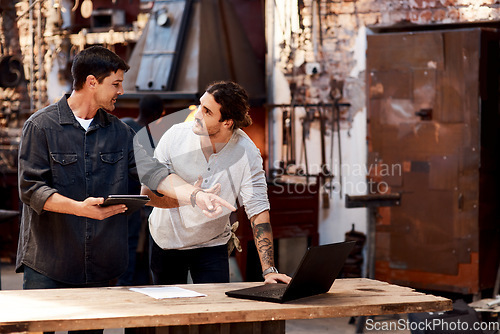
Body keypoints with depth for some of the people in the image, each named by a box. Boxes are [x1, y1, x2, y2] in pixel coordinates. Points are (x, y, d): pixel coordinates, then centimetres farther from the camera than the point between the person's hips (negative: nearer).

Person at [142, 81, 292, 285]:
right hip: (166, 242, 1)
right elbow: (147, 192, -16)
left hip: (212, 245, -1)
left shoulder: (247, 153, -21)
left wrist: (269, 270, -29)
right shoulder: (176, 136, -19)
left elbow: (258, 211, -21)